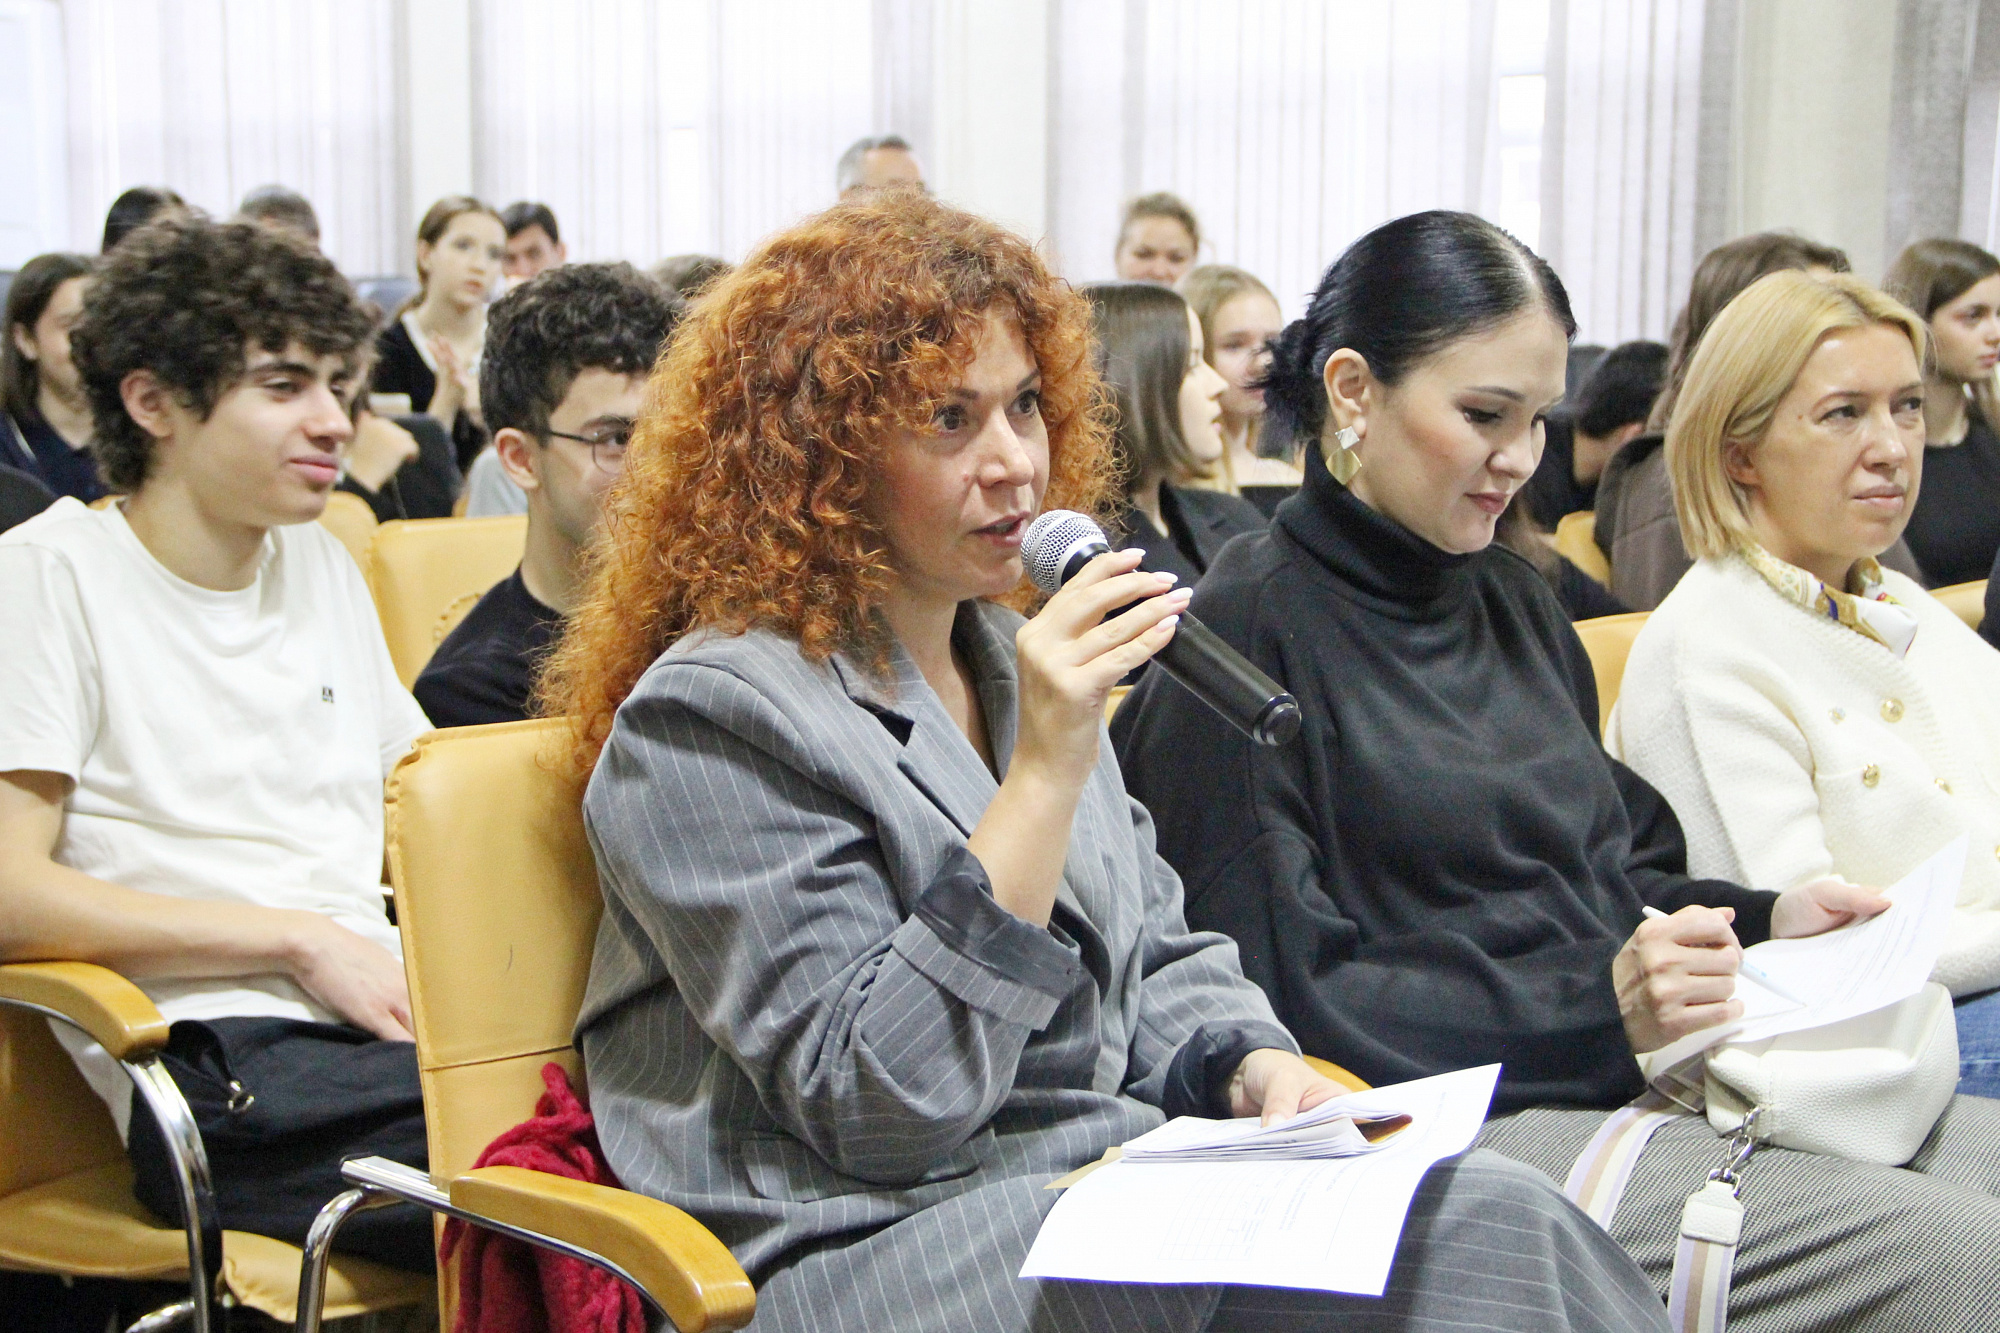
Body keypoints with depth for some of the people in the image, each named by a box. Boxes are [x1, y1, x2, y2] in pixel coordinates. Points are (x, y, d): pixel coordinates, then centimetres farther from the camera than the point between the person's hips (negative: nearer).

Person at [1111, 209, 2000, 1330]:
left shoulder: (1514, 601, 18)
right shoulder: (1251, 632, -8)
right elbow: (1287, 991, -14)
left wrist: (1758, 921, 6)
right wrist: (1599, 1007, -19)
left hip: (1635, 1075, 9)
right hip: (1454, 1123, -9)